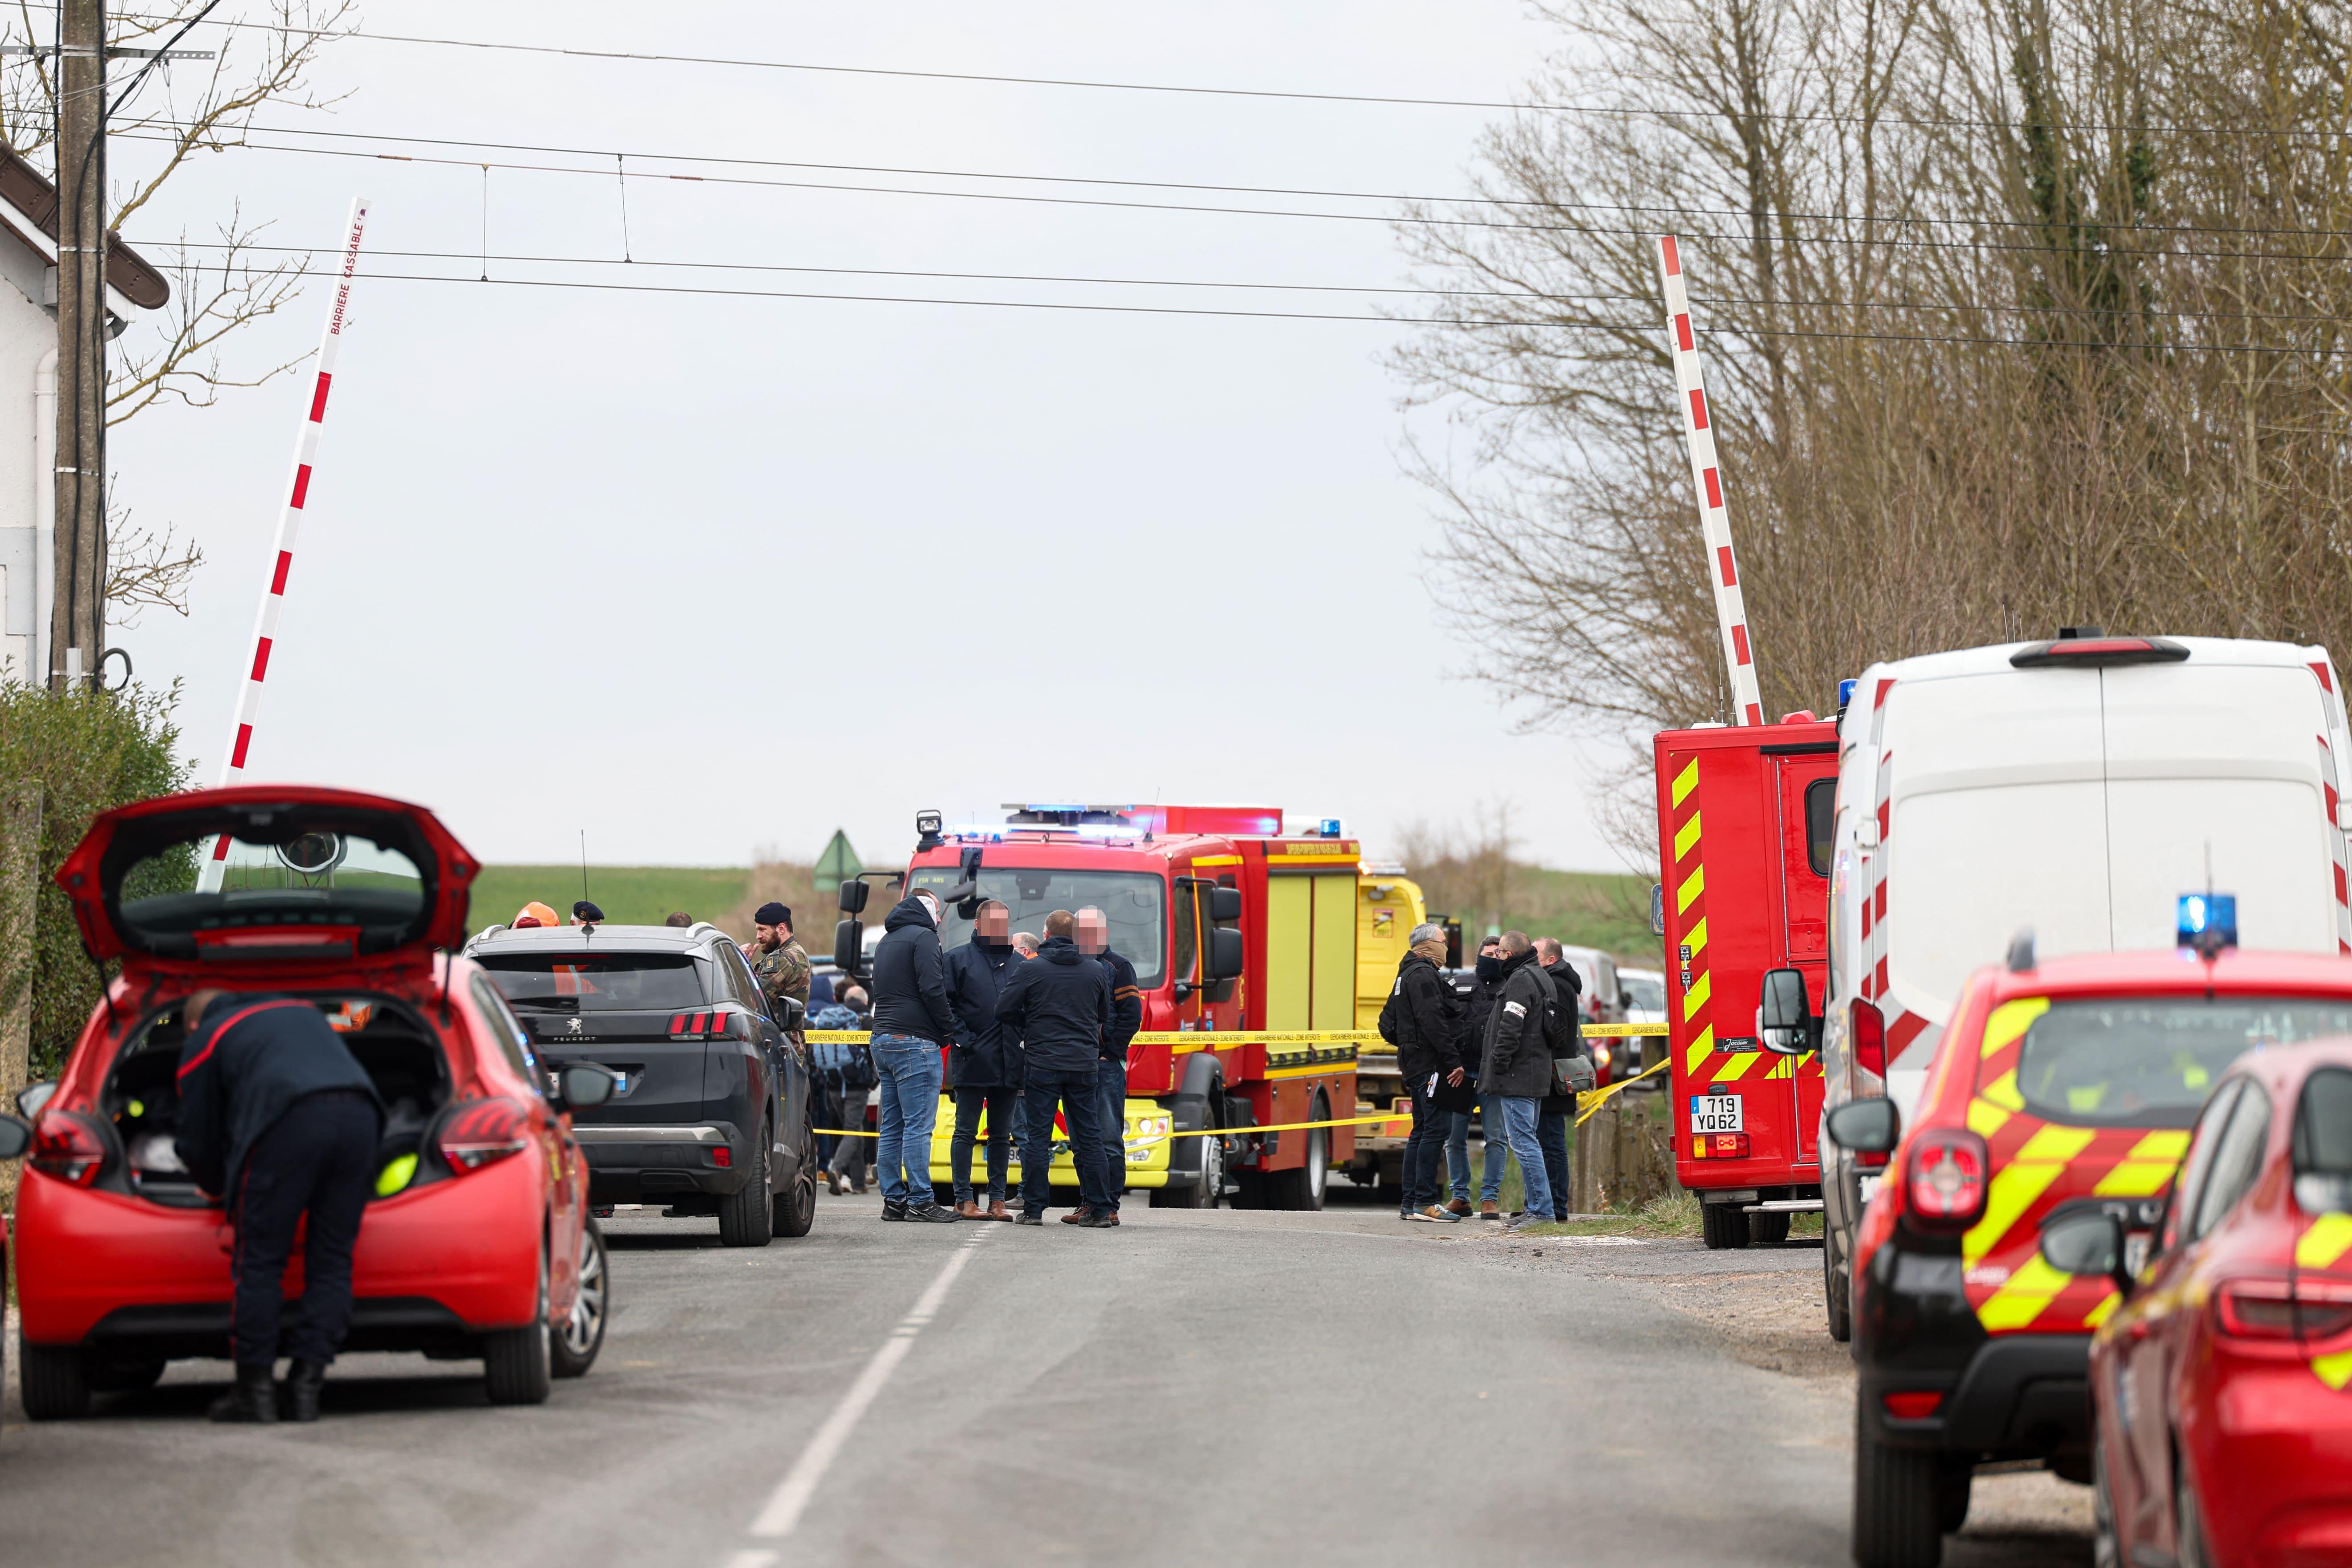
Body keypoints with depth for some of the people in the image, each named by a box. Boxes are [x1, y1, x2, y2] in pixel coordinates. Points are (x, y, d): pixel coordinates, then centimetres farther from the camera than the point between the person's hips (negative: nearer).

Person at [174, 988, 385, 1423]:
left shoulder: (204, 1040, 22)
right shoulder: (301, 1011, 38)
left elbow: (197, 1141, 24)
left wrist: (218, 1187, 44)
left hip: (290, 1124, -5)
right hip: (359, 1113, 5)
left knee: (259, 1263, 4)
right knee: (331, 1264, 9)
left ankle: (254, 1390, 3)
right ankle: (306, 1385, 5)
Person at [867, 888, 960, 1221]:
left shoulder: (887, 941, 22)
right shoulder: (922, 937, -6)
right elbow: (933, 990, -15)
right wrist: (949, 1030, -4)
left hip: (883, 1041, 9)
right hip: (915, 1043, -9)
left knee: (892, 1127, 9)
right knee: (918, 1125, -9)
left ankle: (894, 1199, 8)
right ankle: (920, 1201, -12)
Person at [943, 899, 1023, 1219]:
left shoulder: (1018, 963, 15)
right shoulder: (959, 959, 4)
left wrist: (1026, 1041, 3)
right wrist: (961, 1038, -12)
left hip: (1009, 1063, 4)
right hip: (972, 1062, -4)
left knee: (1002, 1134, 7)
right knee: (966, 1131, -2)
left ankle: (997, 1199, 11)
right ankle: (964, 1200, 0)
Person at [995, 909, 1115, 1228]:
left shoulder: (1030, 970, -5)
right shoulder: (1096, 971, 6)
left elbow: (1004, 1011, -3)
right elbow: (1105, 1018, 17)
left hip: (1042, 1063, -3)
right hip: (1084, 1064, 3)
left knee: (1037, 1138, 1)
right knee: (1088, 1138, 7)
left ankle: (1033, 1209, -1)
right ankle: (1098, 1209, 6)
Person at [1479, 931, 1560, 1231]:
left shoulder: (1521, 980, -12)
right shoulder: (1540, 977, 20)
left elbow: (1511, 1027, -21)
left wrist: (1498, 1063, -16)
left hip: (1517, 1077, -11)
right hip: (1536, 1075, 11)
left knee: (1523, 1141, -11)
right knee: (1526, 1141, 15)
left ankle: (1541, 1209, -14)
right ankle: (1537, 1207, 16)